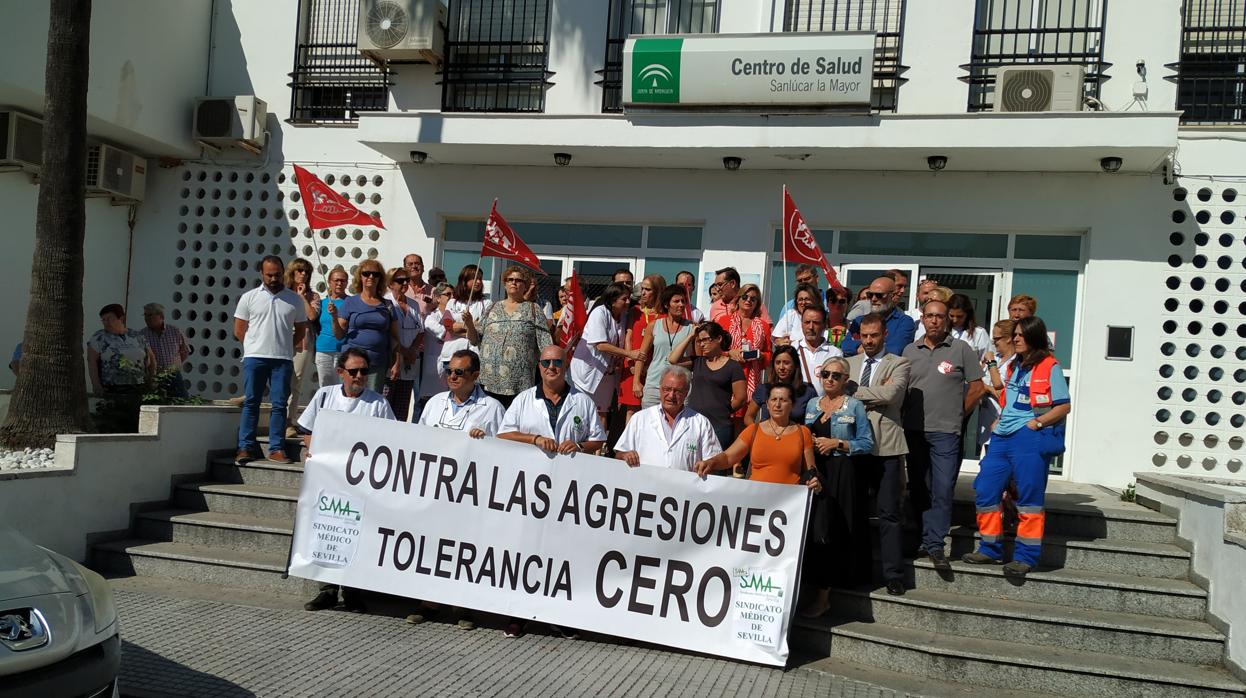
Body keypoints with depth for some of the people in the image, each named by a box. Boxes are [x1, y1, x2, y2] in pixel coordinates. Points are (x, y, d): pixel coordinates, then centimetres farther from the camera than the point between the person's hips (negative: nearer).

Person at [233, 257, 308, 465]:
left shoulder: (294, 299, 8)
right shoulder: (249, 297, 5)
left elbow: (300, 330, 14)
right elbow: (239, 331, 8)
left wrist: (284, 347, 6)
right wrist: (257, 346, 5)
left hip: (283, 360, 1)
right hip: (254, 358, -1)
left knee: (279, 405, 1)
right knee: (250, 403, 0)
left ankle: (276, 449, 5)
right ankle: (246, 447, 3)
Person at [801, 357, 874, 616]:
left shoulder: (854, 406, 0)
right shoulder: (812, 405, 14)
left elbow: (867, 443, -4)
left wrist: (838, 444, -14)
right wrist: (809, 443, -1)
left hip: (841, 475, -5)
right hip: (814, 472, 5)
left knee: (827, 531, -8)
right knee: (812, 530, 2)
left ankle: (823, 597, -3)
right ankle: (821, 591, 15)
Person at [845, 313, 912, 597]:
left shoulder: (899, 364, 2)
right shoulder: (849, 363, 16)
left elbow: (890, 394, -15)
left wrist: (855, 391, -7)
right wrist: (874, 396, -6)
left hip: (885, 447, -4)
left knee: (889, 514, -2)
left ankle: (894, 575, 3)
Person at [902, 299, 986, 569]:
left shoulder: (961, 349, -1)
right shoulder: (910, 351, 9)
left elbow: (977, 388, 1)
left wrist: (957, 415, 3)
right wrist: (909, 414, 6)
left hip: (945, 432, -3)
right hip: (914, 430, 4)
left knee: (943, 490, -6)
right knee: (918, 488, 11)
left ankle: (934, 544, 1)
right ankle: (919, 539, 22)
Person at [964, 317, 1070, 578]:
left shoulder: (1049, 367, -3)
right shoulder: (1014, 367, 19)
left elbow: (1064, 406, -5)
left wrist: (1037, 422, -14)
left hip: (1029, 439, -7)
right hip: (1003, 437, 8)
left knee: (1029, 498, -2)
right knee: (984, 491, 4)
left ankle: (1025, 556, 5)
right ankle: (990, 549, 15)